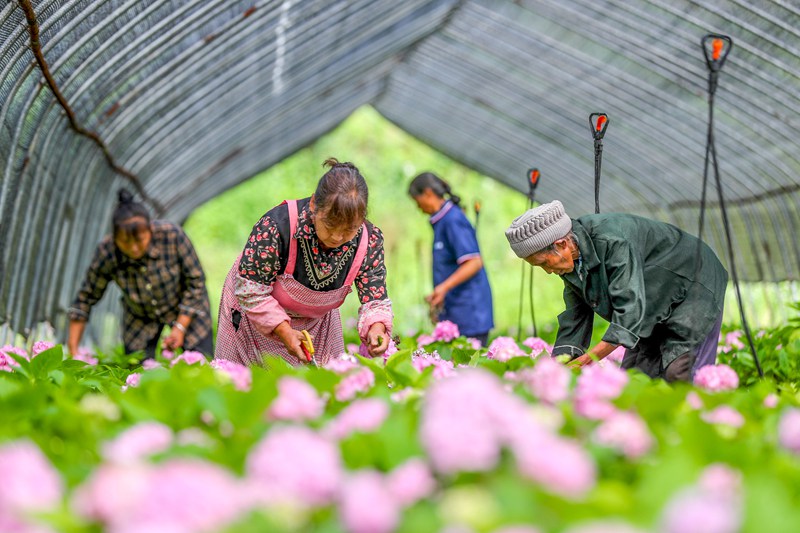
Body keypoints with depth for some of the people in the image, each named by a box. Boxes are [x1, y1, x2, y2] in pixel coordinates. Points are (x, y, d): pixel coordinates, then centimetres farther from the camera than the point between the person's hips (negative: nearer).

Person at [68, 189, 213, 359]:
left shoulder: (172, 235, -32)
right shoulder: (106, 253, -28)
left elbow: (195, 281, -19)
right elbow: (86, 298, -16)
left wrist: (180, 327, -20)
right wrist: (73, 350, -19)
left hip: (185, 308, -1)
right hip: (140, 317, 1)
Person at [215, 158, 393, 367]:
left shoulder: (369, 240, -24)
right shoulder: (277, 225, -36)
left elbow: (374, 299, -17)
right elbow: (250, 291, -28)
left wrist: (376, 329, -39)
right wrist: (283, 331, -38)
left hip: (316, 323, 3)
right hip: (255, 319, -3)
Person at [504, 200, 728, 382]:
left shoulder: (614, 242, -36)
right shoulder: (571, 260, -9)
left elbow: (630, 310, -39)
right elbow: (575, 317, -2)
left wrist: (586, 360, -42)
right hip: (652, 311, 8)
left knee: (680, 376, -18)